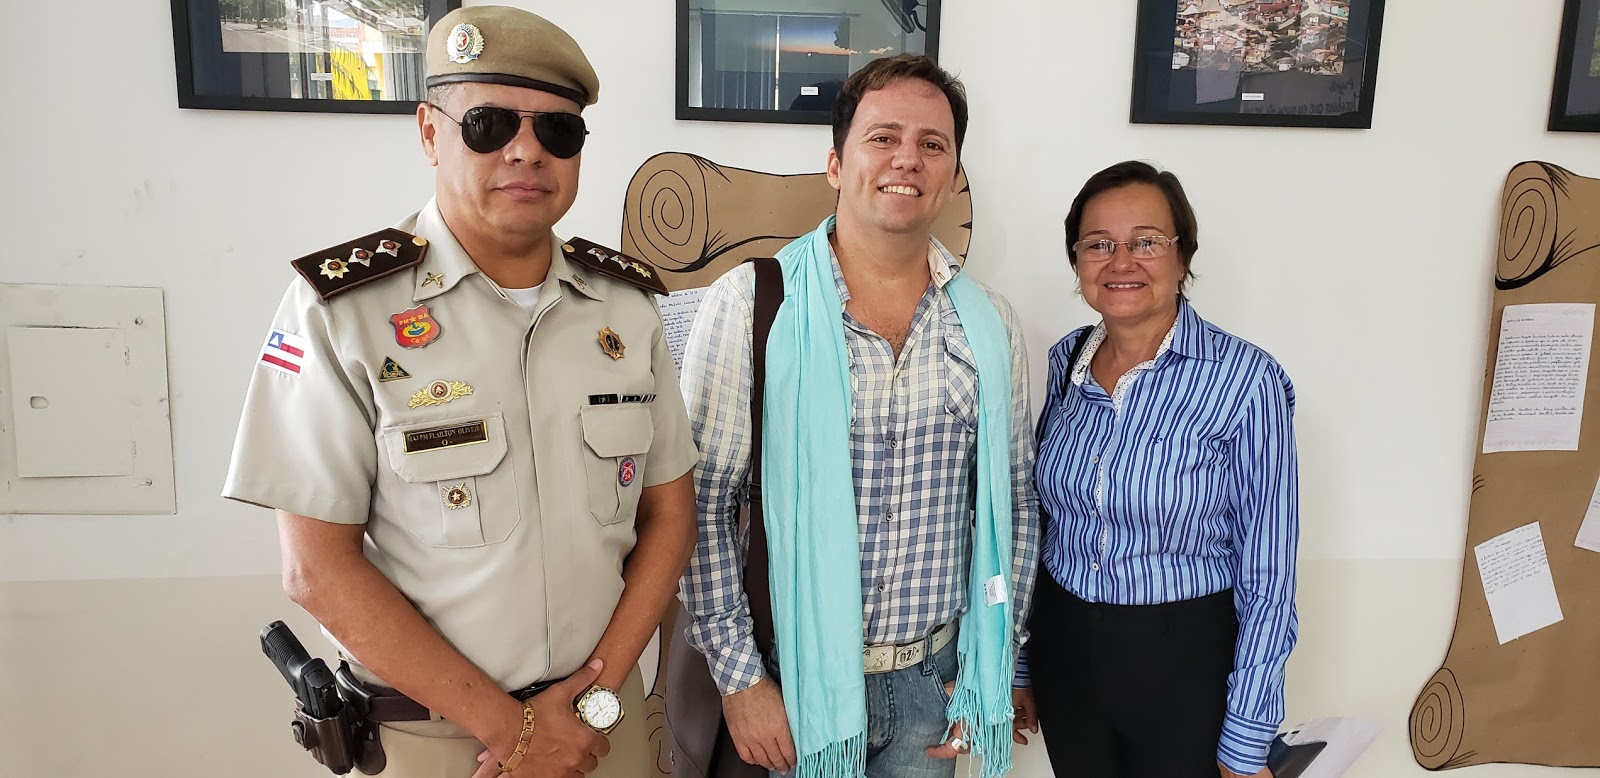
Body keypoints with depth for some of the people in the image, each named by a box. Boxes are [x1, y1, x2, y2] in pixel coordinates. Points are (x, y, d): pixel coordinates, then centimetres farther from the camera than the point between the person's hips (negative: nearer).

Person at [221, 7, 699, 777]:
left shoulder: (628, 303, -3)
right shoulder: (340, 308, -14)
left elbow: (668, 513, 1)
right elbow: (319, 568, -14)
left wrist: (598, 695, -9)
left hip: (602, 714, 3)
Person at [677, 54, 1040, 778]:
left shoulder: (991, 325, 0)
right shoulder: (749, 303, -11)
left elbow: (1014, 505, 7)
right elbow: (703, 503, -10)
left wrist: (988, 666, 4)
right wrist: (740, 677, -10)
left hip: (935, 682, 4)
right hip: (792, 678, -3)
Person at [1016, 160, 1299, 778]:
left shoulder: (1244, 380, -17)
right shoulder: (1065, 360, -2)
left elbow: (1267, 579, -13)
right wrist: (1017, 659, 10)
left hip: (1184, 665, -4)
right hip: (1062, 650, 5)